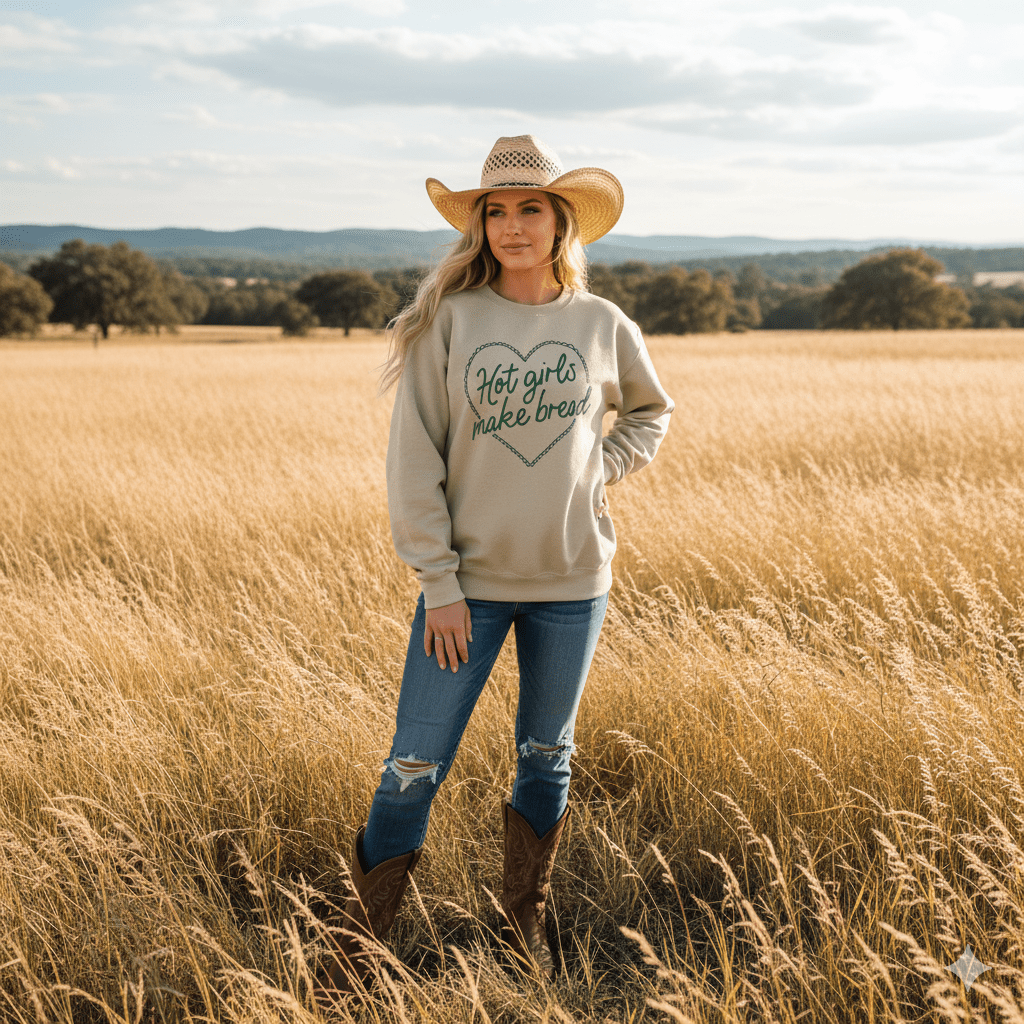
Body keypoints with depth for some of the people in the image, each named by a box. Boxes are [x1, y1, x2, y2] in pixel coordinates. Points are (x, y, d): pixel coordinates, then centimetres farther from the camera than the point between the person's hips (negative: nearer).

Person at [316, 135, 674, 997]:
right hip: (469, 580, -2)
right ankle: (359, 937, 17)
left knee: (547, 756, 16)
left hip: (571, 582, 2)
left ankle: (526, 919, 35)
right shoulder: (447, 320, -7)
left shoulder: (602, 325, 1)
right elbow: (413, 460, -7)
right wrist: (438, 584, -10)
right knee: (416, 765, -1)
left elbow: (652, 411, 20)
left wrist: (602, 469, 2)